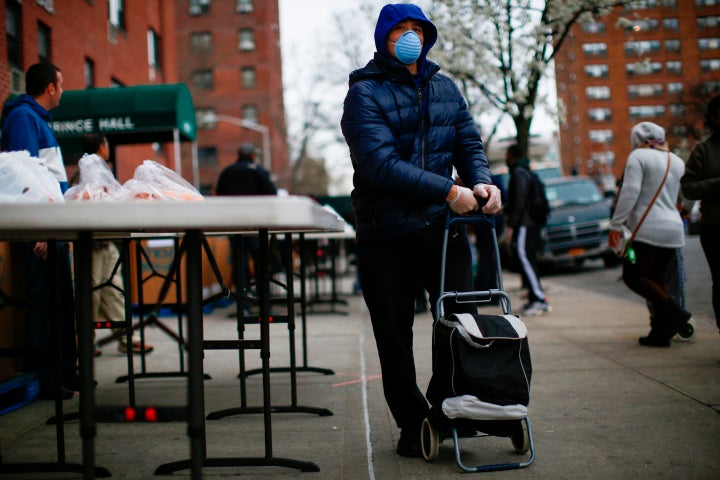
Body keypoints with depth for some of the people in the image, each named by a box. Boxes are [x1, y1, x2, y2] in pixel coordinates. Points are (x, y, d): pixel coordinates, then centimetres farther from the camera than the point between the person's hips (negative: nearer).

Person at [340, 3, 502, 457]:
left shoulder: (445, 88, 12)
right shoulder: (365, 93, -6)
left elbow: (469, 142, 10)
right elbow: (380, 163, -18)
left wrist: (482, 181, -13)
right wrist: (449, 190, -23)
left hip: (444, 224, 4)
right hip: (386, 231, -4)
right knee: (394, 335, 6)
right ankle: (413, 424, 21)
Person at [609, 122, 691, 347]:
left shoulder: (639, 156, -5)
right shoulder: (677, 162, 16)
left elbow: (630, 192, -13)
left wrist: (615, 225, -12)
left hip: (647, 229, -7)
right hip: (673, 228, 7)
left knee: (634, 276, 0)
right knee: (659, 279, 11)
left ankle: (673, 310, -16)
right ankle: (661, 333, 5)